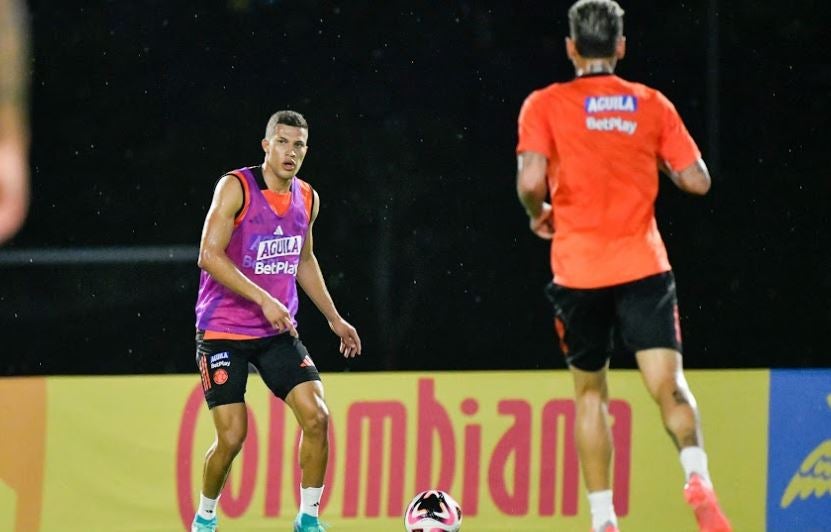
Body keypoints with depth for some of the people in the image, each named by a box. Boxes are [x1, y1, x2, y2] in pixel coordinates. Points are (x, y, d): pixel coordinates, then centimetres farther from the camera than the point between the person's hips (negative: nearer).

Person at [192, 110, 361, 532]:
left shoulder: (307, 199, 7)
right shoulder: (235, 188, -13)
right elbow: (209, 255, -21)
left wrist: (334, 318, 24)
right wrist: (264, 299, -27)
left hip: (278, 332, 5)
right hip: (223, 333, -5)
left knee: (316, 417, -11)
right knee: (232, 437, -8)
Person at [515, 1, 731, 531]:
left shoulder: (546, 105, 0)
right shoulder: (652, 105, 6)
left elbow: (531, 180, -12)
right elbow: (697, 180, 4)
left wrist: (539, 216, 9)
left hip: (579, 271, 0)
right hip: (643, 267, 0)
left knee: (590, 393, 16)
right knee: (669, 385, -9)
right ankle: (697, 476, -37)